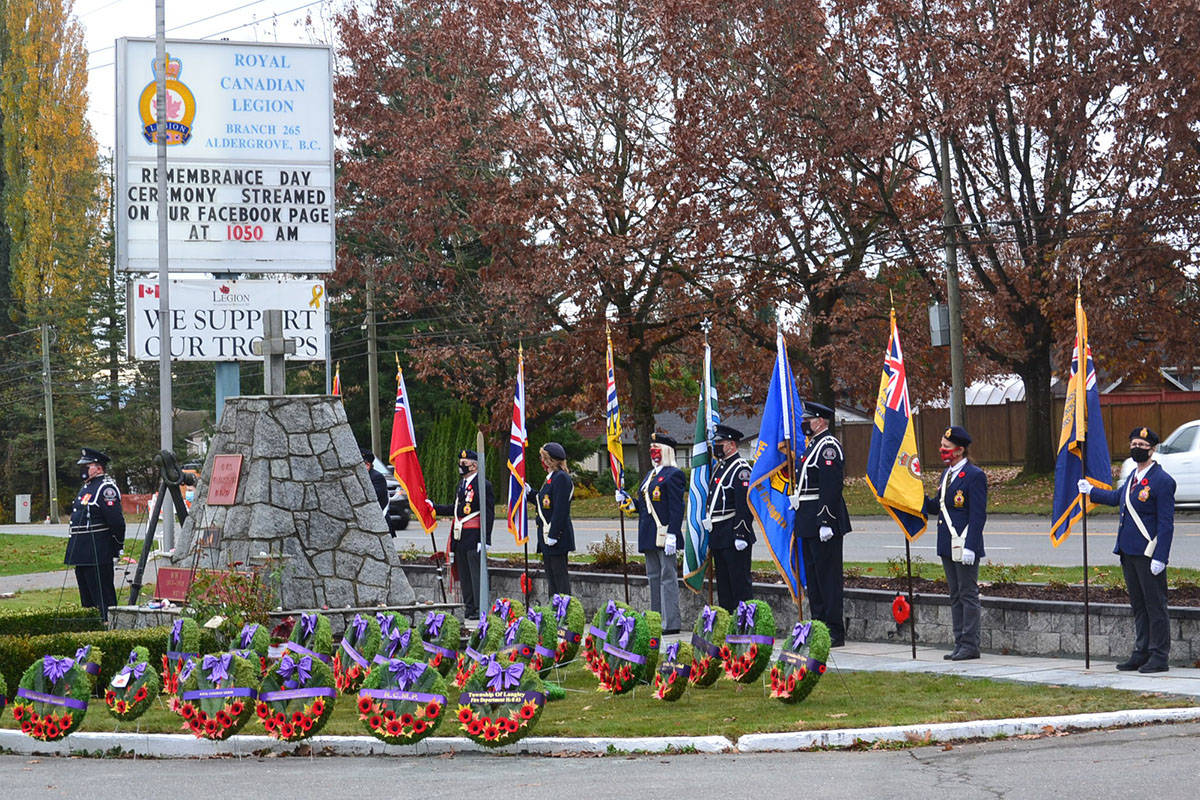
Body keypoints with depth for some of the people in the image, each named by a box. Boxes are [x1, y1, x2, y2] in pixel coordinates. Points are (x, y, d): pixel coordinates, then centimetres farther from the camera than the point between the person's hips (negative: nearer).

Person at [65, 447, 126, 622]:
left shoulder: (106, 488, -14)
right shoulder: (86, 487, 17)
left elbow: (116, 520, -18)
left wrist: (118, 546, -12)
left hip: (98, 552, -10)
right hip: (82, 552, 10)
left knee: (102, 593, -8)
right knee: (86, 591, 15)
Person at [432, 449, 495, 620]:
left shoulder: (484, 485, -10)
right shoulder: (461, 484, 16)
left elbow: (489, 514, -13)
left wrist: (485, 540, -17)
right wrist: (434, 507, 17)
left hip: (474, 538, -8)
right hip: (460, 538, 8)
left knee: (476, 573, -7)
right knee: (464, 575, 11)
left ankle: (480, 609, -3)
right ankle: (469, 608, 18)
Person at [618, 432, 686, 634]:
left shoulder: (674, 475, -8)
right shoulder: (650, 475, 20)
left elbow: (676, 508, -15)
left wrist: (672, 535, -21)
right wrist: (628, 500, 7)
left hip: (664, 533, -9)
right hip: (649, 537, 9)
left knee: (668, 577, -7)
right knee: (653, 578, 11)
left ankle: (671, 622, -5)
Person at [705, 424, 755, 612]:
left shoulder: (741, 469, -12)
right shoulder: (718, 467, 17)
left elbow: (745, 504, -18)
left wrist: (741, 535, -22)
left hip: (733, 535, -10)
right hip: (718, 536, 10)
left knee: (739, 580, -7)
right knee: (723, 580, 12)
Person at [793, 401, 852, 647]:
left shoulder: (829, 445, -13)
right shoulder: (814, 445, 19)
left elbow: (831, 486, -21)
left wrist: (825, 522, -25)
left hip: (823, 520, -11)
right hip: (809, 523, 11)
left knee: (828, 575, -8)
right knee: (813, 575, 12)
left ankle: (834, 633, -6)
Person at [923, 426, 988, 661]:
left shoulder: (974, 476, -12)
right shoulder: (947, 474, 15)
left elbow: (978, 515, -16)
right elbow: (936, 507, 19)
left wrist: (970, 547, -21)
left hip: (965, 546, -9)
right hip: (948, 545, 9)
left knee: (968, 595, -3)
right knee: (956, 596, 12)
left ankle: (970, 645, 1)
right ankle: (960, 644, 17)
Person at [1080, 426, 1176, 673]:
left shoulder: (1162, 481, -13)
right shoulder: (1134, 476, 13)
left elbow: (1166, 523, -15)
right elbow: (1118, 497, 33)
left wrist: (1159, 558, -20)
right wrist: (1091, 491, 37)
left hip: (1148, 554, -8)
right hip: (1128, 551, 8)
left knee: (1155, 605, -2)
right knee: (1138, 606, 14)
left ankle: (1159, 657, 2)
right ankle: (1141, 653, 20)